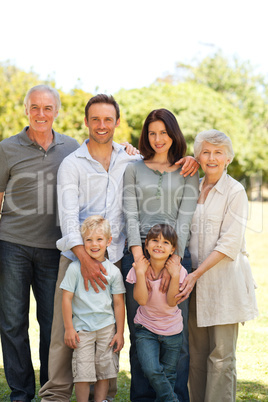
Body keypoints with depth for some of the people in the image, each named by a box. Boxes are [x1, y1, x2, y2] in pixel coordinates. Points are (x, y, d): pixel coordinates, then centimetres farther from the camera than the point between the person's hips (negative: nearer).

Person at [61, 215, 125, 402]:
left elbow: (119, 303, 4)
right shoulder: (75, 268, -5)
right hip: (82, 328, -2)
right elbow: (67, 298, -3)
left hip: (107, 327, 2)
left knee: (104, 372, 6)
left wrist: (120, 332, 3)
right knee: (83, 373, -3)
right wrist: (68, 328, -5)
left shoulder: (113, 271, 1)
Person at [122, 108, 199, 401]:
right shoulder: (134, 169, 11)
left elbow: (185, 219, 0)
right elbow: (130, 216, 2)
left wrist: (173, 262, -12)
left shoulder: (188, 172, 10)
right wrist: (140, 261, -11)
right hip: (138, 253, 1)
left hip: (176, 254, 0)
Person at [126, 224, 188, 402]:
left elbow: (172, 302, -16)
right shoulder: (140, 269, -9)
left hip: (172, 330, 1)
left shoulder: (178, 270, -9)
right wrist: (140, 273, -24)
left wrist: (175, 276, -23)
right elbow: (141, 300, -18)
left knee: (168, 375, 10)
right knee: (152, 370, -18)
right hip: (146, 329, -1)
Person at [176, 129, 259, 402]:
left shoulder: (235, 191, -5)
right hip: (195, 280, 5)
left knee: (221, 354, -2)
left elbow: (229, 244, -10)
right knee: (196, 353, 8)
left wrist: (197, 274, -14)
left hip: (224, 280, -5)